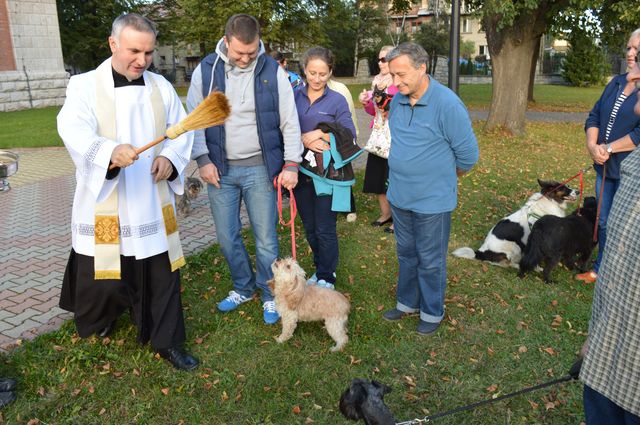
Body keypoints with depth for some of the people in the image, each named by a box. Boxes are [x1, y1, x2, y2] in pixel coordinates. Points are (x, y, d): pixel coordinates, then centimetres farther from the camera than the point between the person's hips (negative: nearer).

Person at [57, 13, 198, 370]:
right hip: (104, 206, -2)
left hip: (153, 204, 3)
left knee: (162, 274, 8)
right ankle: (94, 328, 41)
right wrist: (109, 152, -40)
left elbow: (182, 131, 9)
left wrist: (170, 157, -12)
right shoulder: (85, 86, -4)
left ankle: (167, 341, 25)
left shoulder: (161, 86, 7)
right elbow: (74, 131, -20)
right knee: (103, 275, 10)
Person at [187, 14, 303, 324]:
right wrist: (202, 160, -4)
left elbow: (290, 121, -2)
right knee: (227, 237, 11)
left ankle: (270, 295, 24)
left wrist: (291, 163, -7)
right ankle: (243, 288, 33)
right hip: (220, 169, 2)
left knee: (266, 238, 4)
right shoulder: (205, 71, -1)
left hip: (260, 168, -2)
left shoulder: (273, 71, -5)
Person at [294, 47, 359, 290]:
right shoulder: (294, 97, 5)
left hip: (328, 174, -3)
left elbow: (349, 136, -6)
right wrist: (305, 141, -15)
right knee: (309, 227, 14)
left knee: (325, 229, 1)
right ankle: (320, 268, 34)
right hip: (302, 171, 3)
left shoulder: (337, 101, -1)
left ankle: (326, 277, 20)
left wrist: (320, 134, -16)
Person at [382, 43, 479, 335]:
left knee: (430, 261, 9)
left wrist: (443, 177, 5)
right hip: (399, 196, 6)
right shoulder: (397, 100, 1)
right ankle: (407, 302, 38)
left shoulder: (448, 105, -19)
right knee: (406, 254, 20)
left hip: (432, 201, -6)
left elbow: (467, 154, -11)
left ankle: (432, 312, 28)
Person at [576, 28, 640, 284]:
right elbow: (594, 116, 8)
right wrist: (592, 146, -8)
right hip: (605, 167, 7)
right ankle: (601, 270, 32)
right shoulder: (618, 82, 10)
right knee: (604, 223, 16)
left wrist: (608, 148, -15)